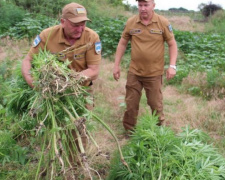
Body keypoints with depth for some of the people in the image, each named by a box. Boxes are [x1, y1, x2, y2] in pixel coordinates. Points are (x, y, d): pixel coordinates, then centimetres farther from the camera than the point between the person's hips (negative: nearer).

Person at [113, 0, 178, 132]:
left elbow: (172, 44, 0)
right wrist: (116, 65, 6)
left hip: (155, 73, -2)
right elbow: (122, 43, 8)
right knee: (131, 104, 11)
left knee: (156, 105, 10)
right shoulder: (131, 22, -2)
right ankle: (129, 132, 29)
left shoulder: (163, 22, -7)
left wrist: (172, 66, -11)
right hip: (134, 72, 2)